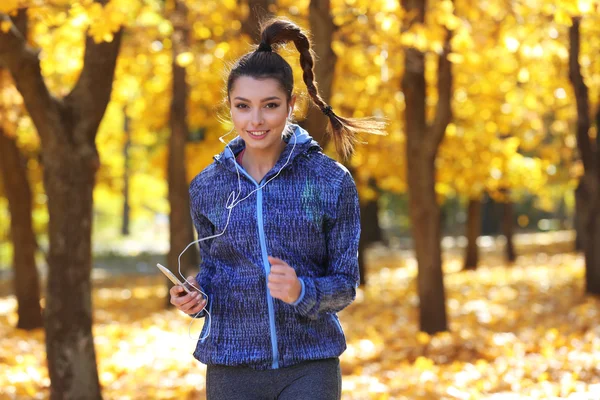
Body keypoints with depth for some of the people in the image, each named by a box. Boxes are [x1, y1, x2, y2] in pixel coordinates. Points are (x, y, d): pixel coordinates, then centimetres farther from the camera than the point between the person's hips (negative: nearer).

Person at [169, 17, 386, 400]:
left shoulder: (332, 182, -3)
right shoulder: (208, 187, 4)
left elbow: (345, 284, 0)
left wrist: (300, 291, -21)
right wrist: (194, 295, -6)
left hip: (309, 368, -2)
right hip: (233, 368, 2)